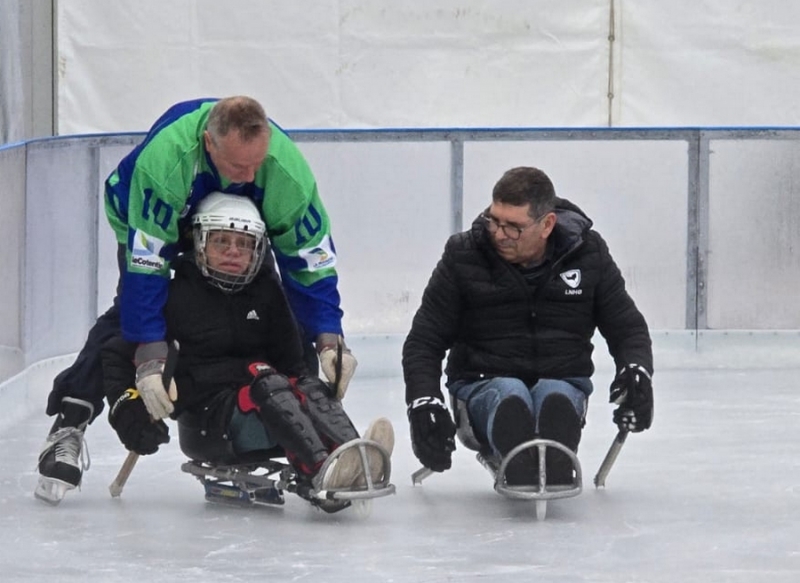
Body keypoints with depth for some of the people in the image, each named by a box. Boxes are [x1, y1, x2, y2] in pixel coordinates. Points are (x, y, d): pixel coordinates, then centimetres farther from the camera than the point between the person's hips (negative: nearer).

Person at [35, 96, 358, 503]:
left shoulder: (286, 168, -37)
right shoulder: (163, 161, -46)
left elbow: (310, 258, -24)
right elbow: (146, 261, -43)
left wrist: (329, 340, -28)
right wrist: (150, 356, -44)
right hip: (148, 220, -3)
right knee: (132, 310, -21)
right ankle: (68, 424, -16)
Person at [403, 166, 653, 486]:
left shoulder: (587, 252, 2)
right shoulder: (463, 254, -2)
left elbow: (627, 326, 10)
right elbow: (423, 342, 2)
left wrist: (636, 370, -13)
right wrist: (424, 400, -16)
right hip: (483, 384, 0)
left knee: (556, 401, -38)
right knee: (510, 398, -38)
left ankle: (555, 472, -69)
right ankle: (521, 472, -69)